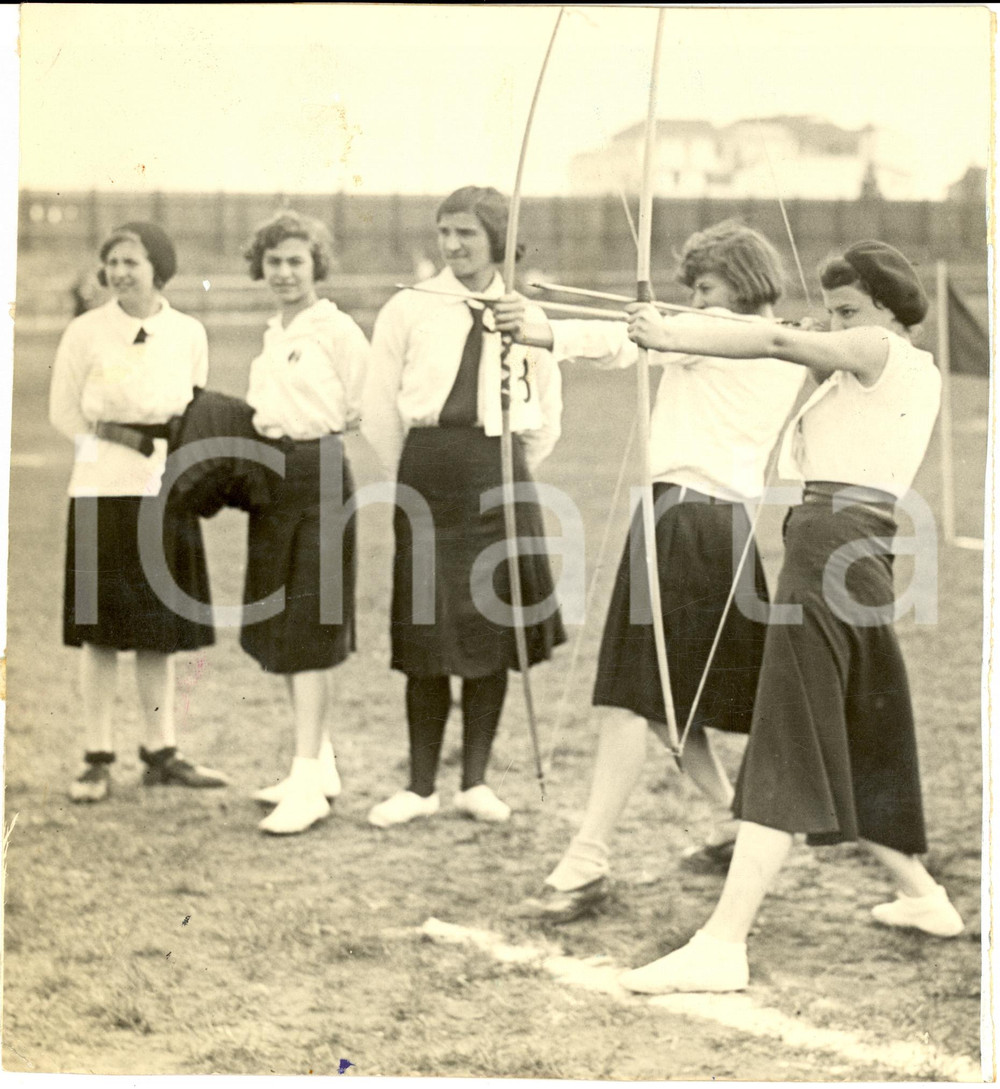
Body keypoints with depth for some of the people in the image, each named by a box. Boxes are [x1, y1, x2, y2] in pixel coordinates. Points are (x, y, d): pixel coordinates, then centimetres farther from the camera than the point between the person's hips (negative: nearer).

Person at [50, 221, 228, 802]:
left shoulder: (188, 334, 5)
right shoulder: (86, 333, -2)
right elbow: (65, 413, 3)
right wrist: (129, 440, -4)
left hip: (166, 492, 3)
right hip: (103, 492, -3)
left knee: (159, 628, 8)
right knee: (100, 629, -1)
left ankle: (161, 753, 16)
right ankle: (99, 759, 5)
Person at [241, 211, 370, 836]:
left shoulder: (338, 331, -8)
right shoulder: (272, 334, 15)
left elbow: (358, 413, -5)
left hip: (319, 473, -8)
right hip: (271, 474, 8)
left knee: (310, 628, -9)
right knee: (278, 626, 12)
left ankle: (307, 784, -9)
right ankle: (321, 763, 23)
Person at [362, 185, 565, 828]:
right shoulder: (409, 311, 3)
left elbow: (547, 417, 15)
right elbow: (380, 411, 7)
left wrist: (513, 476, 10)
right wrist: (416, 478, 8)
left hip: (501, 479, 1)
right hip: (427, 468, -1)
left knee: (493, 631, 3)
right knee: (426, 634, 0)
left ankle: (476, 779, 13)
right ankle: (421, 786, 8)